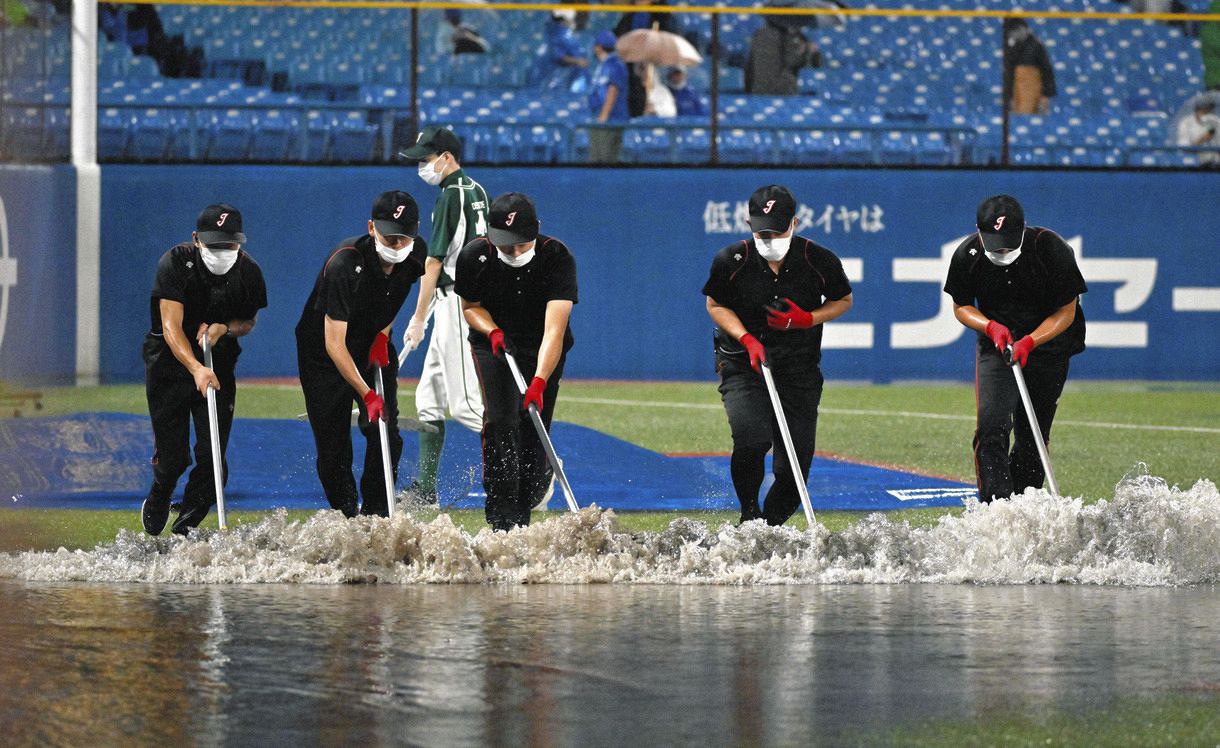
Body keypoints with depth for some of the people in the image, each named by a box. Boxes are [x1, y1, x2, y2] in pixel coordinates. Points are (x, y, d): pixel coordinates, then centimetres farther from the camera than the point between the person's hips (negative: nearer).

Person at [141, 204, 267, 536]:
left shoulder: (248, 272, -10)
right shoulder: (175, 263, -21)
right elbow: (171, 327, -28)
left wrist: (223, 328, -17)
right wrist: (195, 368, -43)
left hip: (219, 363, 3)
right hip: (169, 360, -3)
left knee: (213, 455, -9)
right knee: (173, 455, -2)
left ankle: (185, 527, 8)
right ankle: (157, 502, 32)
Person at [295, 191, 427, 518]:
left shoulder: (416, 254, -16)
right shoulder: (344, 264, -34)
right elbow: (334, 343, -35)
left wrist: (383, 333, -4)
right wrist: (366, 394, -41)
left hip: (375, 348, 5)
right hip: (324, 356, -5)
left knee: (386, 434, -8)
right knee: (333, 445, -6)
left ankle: (377, 516, 2)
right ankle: (346, 519, 8)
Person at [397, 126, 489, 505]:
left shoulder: (451, 195, -14)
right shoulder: (476, 191, 14)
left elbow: (434, 263, -15)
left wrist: (418, 319, -13)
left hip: (459, 303, -10)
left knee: (467, 402, -11)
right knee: (429, 398, 12)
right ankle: (425, 490, 14)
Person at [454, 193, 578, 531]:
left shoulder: (558, 258, -28)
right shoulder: (474, 257, -21)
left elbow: (554, 329, -36)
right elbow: (470, 305, -1)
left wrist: (539, 381, -47)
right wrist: (492, 331, -23)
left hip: (543, 351, 0)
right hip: (493, 344, 0)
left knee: (534, 431, -4)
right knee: (501, 421, -20)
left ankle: (522, 515, 16)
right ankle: (501, 519, -18)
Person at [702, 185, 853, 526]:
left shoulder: (819, 261, -9)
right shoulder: (731, 261, -10)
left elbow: (843, 300, 8)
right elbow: (715, 305, 6)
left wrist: (807, 320, -11)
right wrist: (746, 338, -11)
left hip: (800, 372, 2)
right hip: (743, 366, -2)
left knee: (795, 464, -2)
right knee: (752, 440, -26)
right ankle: (749, 515, 0)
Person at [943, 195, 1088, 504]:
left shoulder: (1052, 250, -22)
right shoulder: (967, 255, -16)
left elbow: (1066, 312, -13)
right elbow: (961, 306, 0)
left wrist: (1029, 342, -27)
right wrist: (991, 327, -20)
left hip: (1048, 345, 0)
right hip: (996, 345, 1)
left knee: (1033, 436, 3)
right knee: (992, 427, -17)